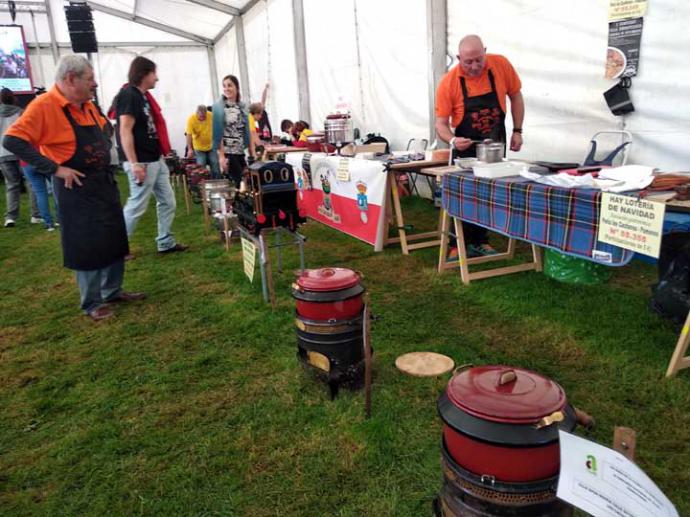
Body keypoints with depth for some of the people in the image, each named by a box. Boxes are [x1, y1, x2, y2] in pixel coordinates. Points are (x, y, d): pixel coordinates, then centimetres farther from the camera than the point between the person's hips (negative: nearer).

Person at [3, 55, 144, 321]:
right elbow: (13, 140, -21)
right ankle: (92, 303, 15)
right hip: (77, 188, -8)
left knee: (115, 239, 14)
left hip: (105, 183, 8)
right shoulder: (44, 105, -16)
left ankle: (112, 290, 29)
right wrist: (55, 169, -23)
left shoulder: (87, 105, 7)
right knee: (87, 247, 0)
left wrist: (104, 155, 8)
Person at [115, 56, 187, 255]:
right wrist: (134, 164, -24)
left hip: (156, 160, 10)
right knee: (136, 207, -3)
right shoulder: (128, 95, -14)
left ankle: (166, 243, 20)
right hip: (142, 163, -10)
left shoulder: (143, 95, 15)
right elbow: (125, 131, -20)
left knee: (168, 202, 11)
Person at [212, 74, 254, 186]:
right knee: (237, 183, -9)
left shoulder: (242, 106, 11)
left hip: (241, 152, 5)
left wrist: (253, 154, 9)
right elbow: (218, 133, -9)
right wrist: (221, 156, -16)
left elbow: (247, 132, 13)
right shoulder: (218, 107, -4)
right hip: (227, 153, -5)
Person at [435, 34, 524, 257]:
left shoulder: (501, 65, -12)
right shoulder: (449, 82, -18)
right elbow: (441, 123, -15)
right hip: (465, 147, -2)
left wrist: (517, 131, -2)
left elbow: (515, 97, 2)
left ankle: (480, 241, 24)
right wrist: (452, 141, -34)